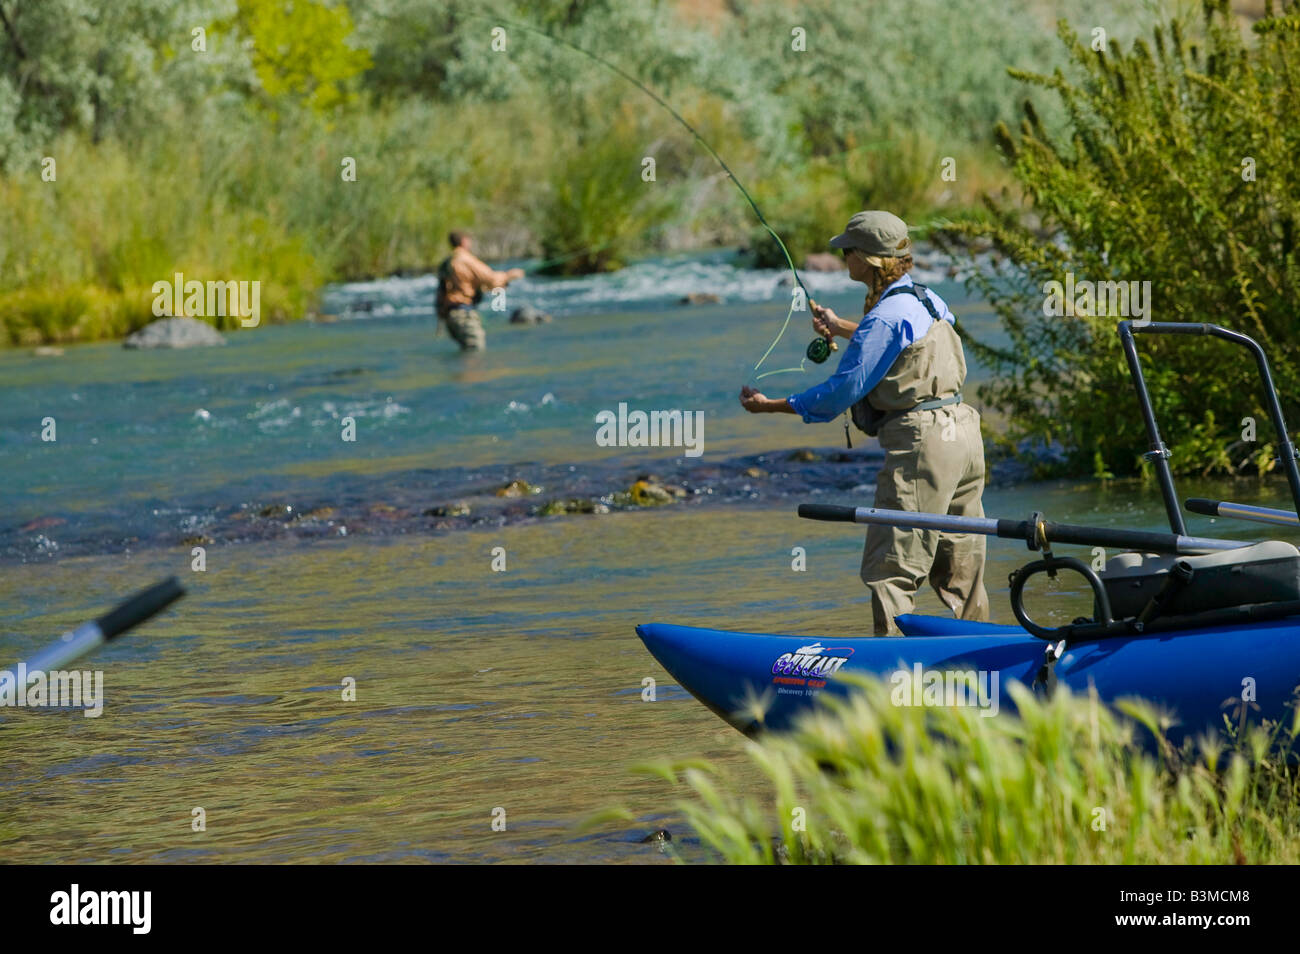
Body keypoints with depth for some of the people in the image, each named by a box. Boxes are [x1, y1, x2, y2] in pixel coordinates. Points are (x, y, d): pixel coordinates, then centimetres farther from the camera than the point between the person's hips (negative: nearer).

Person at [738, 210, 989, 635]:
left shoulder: (885, 317, -15)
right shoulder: (925, 298, 13)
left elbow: (843, 390, -15)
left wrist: (771, 406, -6)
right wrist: (841, 328, 48)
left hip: (921, 444, -9)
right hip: (964, 435, 9)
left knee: (889, 569, -7)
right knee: (960, 565, 15)